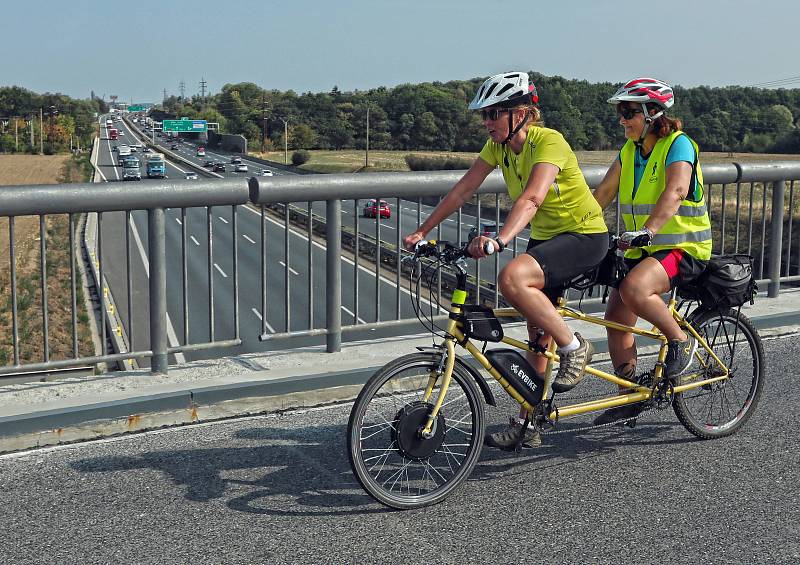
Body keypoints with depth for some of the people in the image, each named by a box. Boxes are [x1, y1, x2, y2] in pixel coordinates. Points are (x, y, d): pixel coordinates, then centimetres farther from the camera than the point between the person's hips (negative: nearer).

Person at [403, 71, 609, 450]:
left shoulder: (548, 141, -23)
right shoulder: (498, 146, 0)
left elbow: (532, 198, -39)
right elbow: (463, 190, -1)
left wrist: (500, 239, -52)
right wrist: (423, 231, -6)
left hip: (584, 236, -8)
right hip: (544, 236, 8)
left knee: (512, 278, -33)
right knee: (537, 333, 9)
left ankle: (574, 348, -13)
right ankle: (526, 425, 17)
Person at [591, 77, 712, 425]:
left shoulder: (678, 144, -12)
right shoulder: (628, 153, 10)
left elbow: (675, 191, -29)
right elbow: (602, 194, 11)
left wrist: (647, 230, -42)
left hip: (683, 248, -8)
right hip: (641, 250, 8)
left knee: (634, 289, -34)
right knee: (616, 320, 1)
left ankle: (680, 341, -9)